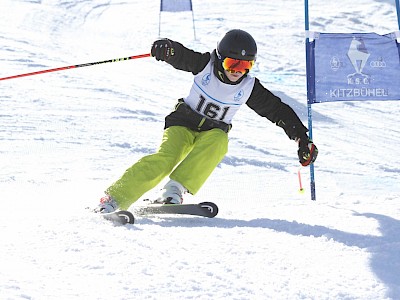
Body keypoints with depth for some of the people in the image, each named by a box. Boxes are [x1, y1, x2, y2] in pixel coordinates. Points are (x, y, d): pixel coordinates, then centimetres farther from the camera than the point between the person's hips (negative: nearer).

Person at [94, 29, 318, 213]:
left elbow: (278, 111, 1)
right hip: (183, 124, -2)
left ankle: (175, 191, -36)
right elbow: (180, 55, -23)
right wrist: (165, 48, -47)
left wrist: (302, 138, -1)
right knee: (166, 158, -29)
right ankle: (114, 199, -30)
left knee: (217, 142, -34)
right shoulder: (205, 65, -11)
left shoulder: (249, 88, -6)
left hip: (214, 132, 2)